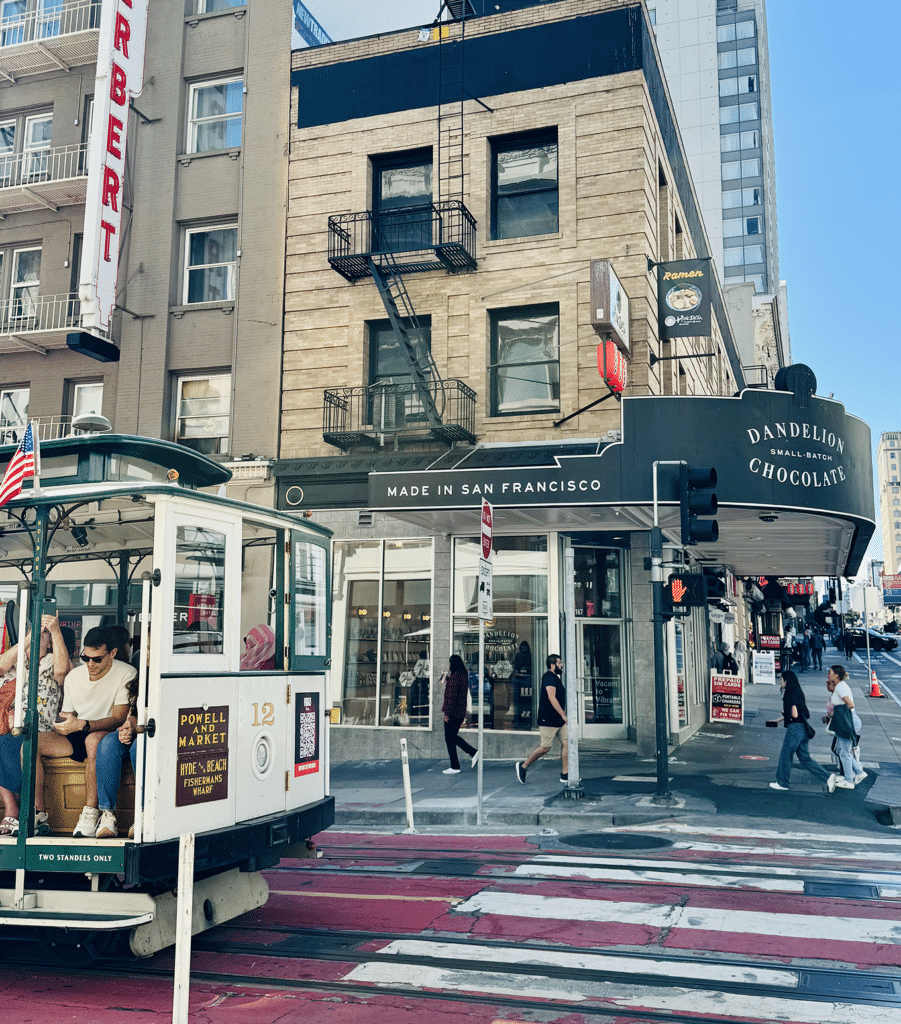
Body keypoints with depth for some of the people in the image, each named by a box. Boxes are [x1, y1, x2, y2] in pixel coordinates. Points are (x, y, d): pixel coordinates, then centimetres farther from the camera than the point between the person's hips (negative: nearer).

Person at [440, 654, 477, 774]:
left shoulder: (454, 676, -16)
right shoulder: (464, 675, 12)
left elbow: (451, 695, -19)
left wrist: (447, 713, -17)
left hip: (453, 712, -9)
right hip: (460, 712, 9)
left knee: (450, 738, 0)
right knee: (453, 737, 19)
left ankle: (455, 767, 4)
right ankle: (473, 752, 11)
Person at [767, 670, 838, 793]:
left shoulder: (790, 695, -16)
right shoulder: (798, 693, 14)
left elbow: (794, 714, -22)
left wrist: (784, 713, 1)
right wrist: (778, 720, 28)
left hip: (795, 728, -9)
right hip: (802, 728, 9)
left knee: (785, 755, 5)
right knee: (805, 758, 12)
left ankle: (782, 783, 16)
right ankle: (827, 777, 4)